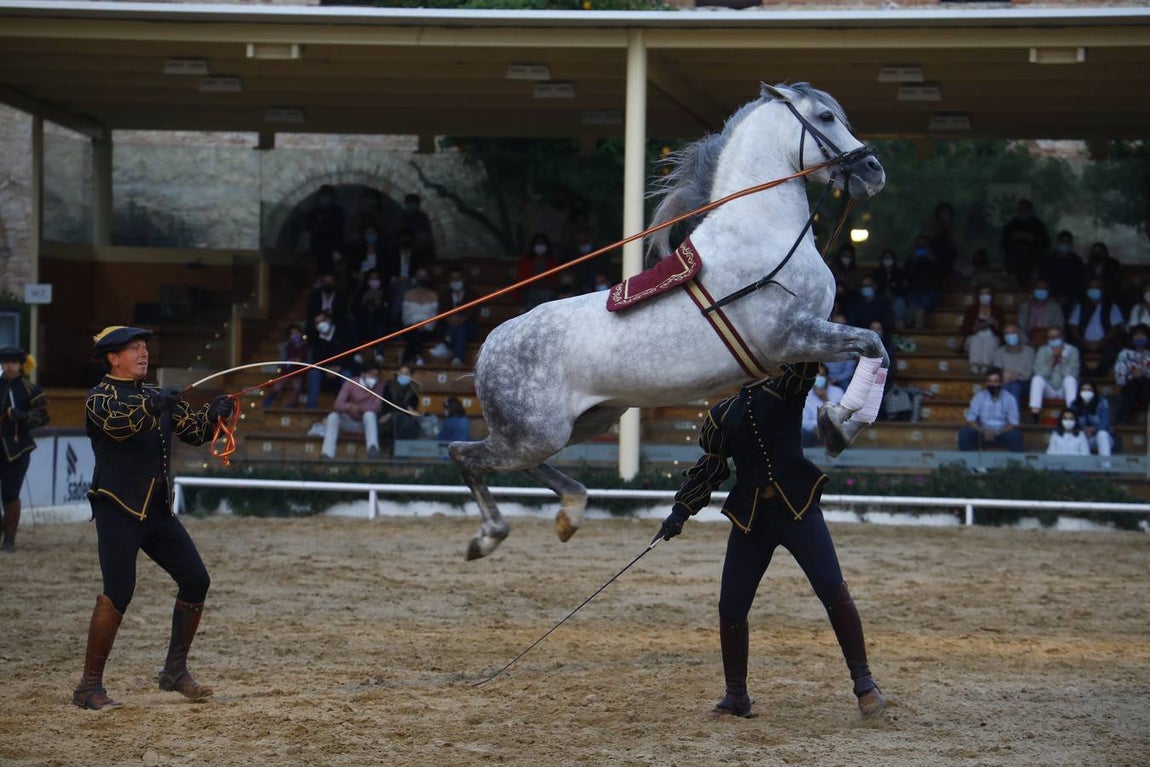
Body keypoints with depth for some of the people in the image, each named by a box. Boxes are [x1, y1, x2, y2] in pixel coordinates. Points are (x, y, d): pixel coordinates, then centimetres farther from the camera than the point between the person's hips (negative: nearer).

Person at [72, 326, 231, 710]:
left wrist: (212, 414, -8)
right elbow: (118, 423, -27)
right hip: (117, 509, -7)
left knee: (196, 580, 3)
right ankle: (89, 686, -9)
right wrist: (152, 405, -42)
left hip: (157, 509, 7)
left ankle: (175, 670, 16)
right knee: (119, 592, -16)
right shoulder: (100, 397, -5)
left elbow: (193, 430, 12)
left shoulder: (157, 396, 16)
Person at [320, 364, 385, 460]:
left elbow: (376, 407, -21)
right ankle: (327, 454, -38)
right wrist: (349, 407, -42)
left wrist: (358, 408, -37)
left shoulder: (379, 386, -11)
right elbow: (338, 404, -19)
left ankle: (373, 448, -55)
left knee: (370, 414, -34)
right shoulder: (350, 383, -10)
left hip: (367, 423, -1)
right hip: (350, 422, 1)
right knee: (333, 416, -27)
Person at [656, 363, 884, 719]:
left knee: (834, 592, -14)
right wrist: (680, 512, 6)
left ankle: (863, 680, -4)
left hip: (798, 509, -4)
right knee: (730, 607, 2)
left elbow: (804, 362, -17)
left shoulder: (785, 390, 3)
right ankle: (736, 696, 17)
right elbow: (709, 469, 14)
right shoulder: (723, 414, 12)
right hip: (749, 516, 4)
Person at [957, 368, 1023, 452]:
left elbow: (1013, 423, -8)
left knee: (1016, 435, -33)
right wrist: (983, 431, -26)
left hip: (1002, 433, -1)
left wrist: (997, 433, -24)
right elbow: (970, 420, -8)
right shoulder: (979, 397, -2)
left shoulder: (1009, 398, -4)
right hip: (982, 432, 1)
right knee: (964, 433, -28)